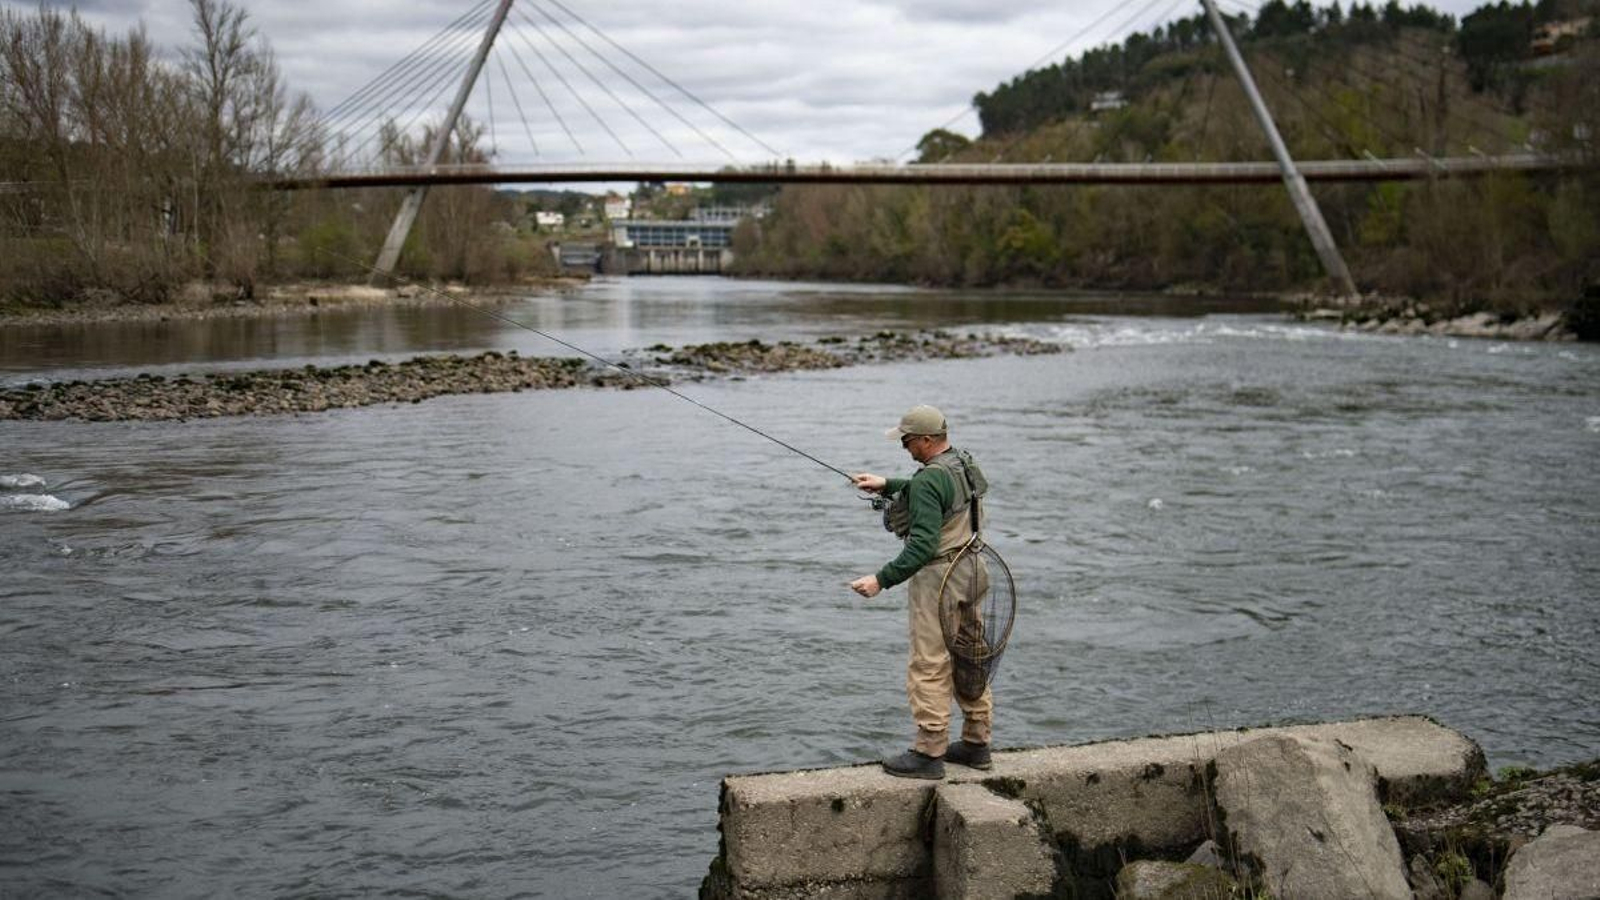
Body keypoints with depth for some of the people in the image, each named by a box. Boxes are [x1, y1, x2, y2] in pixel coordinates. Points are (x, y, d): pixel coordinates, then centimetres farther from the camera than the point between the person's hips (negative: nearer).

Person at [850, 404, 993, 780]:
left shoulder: (930, 479, -21)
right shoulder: (964, 463, 8)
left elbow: (923, 545, -27)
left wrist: (882, 579, -26)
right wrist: (887, 485, 27)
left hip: (938, 580, -10)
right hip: (969, 573, 10)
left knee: (929, 668, -3)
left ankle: (929, 753, 1)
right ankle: (976, 743, 24)